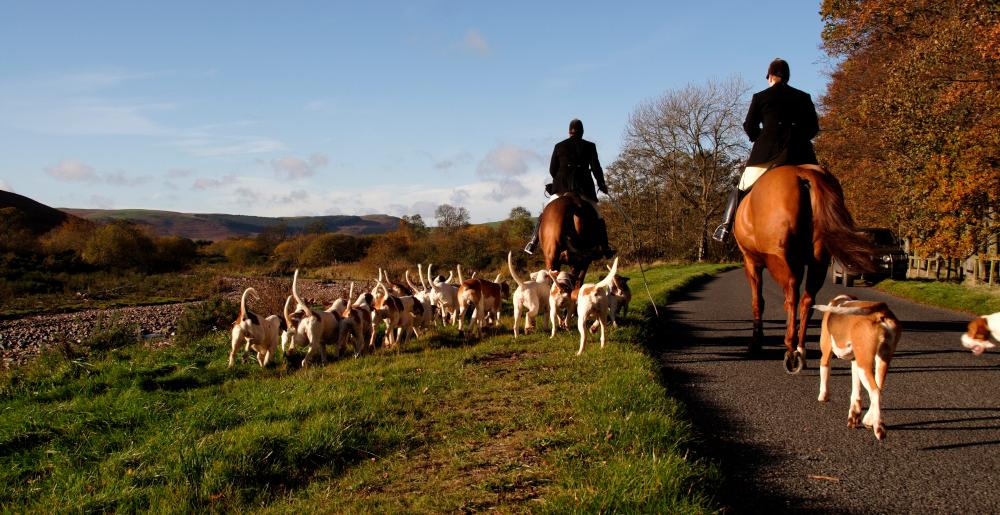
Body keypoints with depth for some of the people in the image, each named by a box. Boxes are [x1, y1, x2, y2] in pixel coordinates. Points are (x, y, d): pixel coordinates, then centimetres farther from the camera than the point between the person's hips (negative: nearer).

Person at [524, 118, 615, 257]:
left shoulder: (559, 146, 9)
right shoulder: (589, 146, 5)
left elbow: (552, 170, 10)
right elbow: (596, 168, 1)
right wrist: (602, 185, 13)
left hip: (561, 187, 1)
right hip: (584, 187, -1)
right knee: (597, 217, 8)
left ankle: (533, 242, 2)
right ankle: (604, 248, 2)